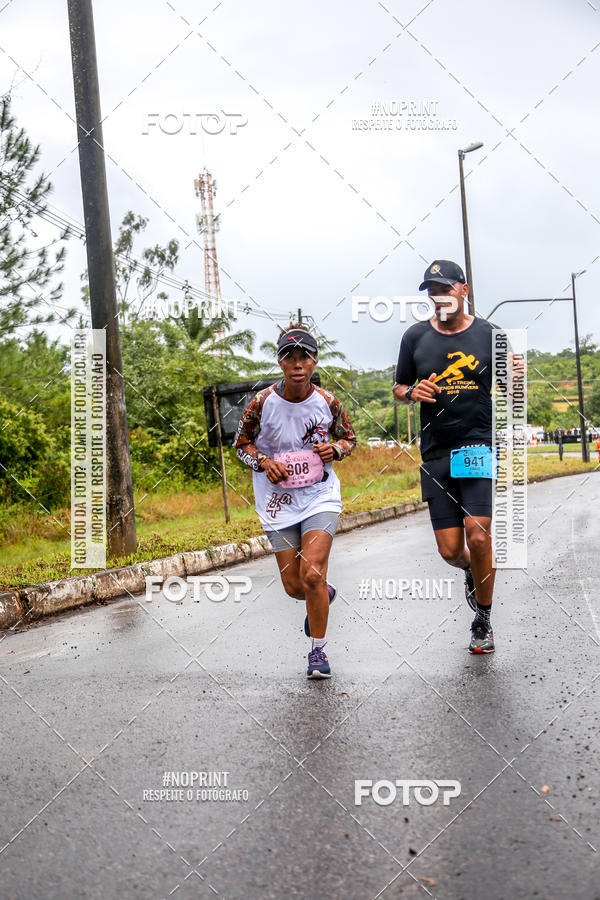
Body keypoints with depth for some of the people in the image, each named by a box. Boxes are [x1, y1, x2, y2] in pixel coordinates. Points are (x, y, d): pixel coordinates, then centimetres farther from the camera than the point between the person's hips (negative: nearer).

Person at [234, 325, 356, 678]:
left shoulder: (327, 401, -7)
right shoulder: (264, 402, -10)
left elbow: (349, 436, 11)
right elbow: (242, 442, 4)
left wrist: (335, 449, -11)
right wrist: (263, 461, -14)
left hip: (321, 498, -1)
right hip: (279, 503, 1)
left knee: (312, 574, -18)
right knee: (294, 586, 3)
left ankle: (318, 650, 3)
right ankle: (325, 594, 42)